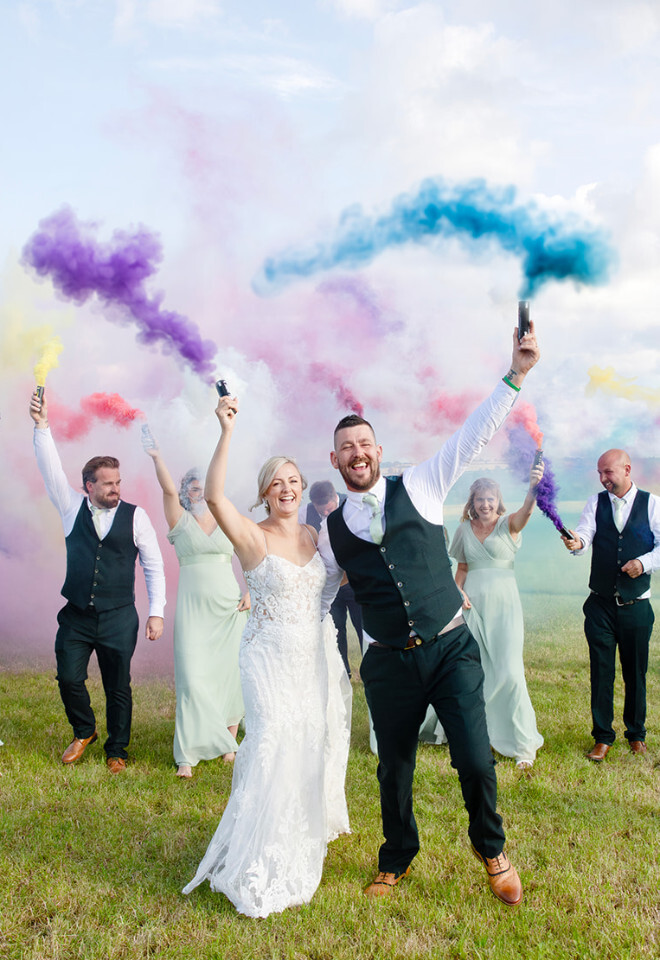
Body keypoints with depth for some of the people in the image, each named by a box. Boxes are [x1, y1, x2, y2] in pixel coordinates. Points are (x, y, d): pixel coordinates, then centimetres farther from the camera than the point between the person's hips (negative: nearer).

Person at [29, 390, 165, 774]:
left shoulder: (135, 516, -3)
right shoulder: (73, 508, 3)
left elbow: (154, 565, 0)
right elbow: (52, 470, -7)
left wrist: (156, 611, -5)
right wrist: (42, 426, -18)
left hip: (119, 619, -2)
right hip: (76, 616, 2)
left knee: (118, 688, 6)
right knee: (69, 679, 3)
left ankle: (117, 750, 27)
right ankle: (84, 732, 32)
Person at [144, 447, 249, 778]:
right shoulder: (181, 522, 5)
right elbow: (168, 489, -11)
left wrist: (249, 593, 1)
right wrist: (156, 456, -20)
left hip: (230, 606, 2)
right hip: (193, 607, -2)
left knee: (230, 673, 3)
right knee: (192, 676, -7)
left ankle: (229, 741, 20)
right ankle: (189, 754, 0)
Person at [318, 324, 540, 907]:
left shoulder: (419, 487, -1)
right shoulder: (331, 532, 4)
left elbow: (474, 436, -9)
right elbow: (316, 597, 16)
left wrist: (516, 374, -17)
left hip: (452, 649, -1)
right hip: (388, 664, 2)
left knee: (475, 761, -6)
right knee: (394, 769, 13)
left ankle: (491, 850, 27)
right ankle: (397, 860, 42)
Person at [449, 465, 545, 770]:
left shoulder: (509, 525, -3)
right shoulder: (465, 529, 9)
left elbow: (526, 510, -26)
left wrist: (533, 487, -47)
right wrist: (458, 591, -2)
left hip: (503, 606, -3)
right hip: (472, 605, 4)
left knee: (509, 673, -8)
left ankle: (522, 743, 7)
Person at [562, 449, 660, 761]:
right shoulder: (596, 502, 3)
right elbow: (585, 534, -13)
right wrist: (576, 542, -34)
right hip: (600, 604, 1)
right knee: (601, 672, 3)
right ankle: (603, 737, 16)